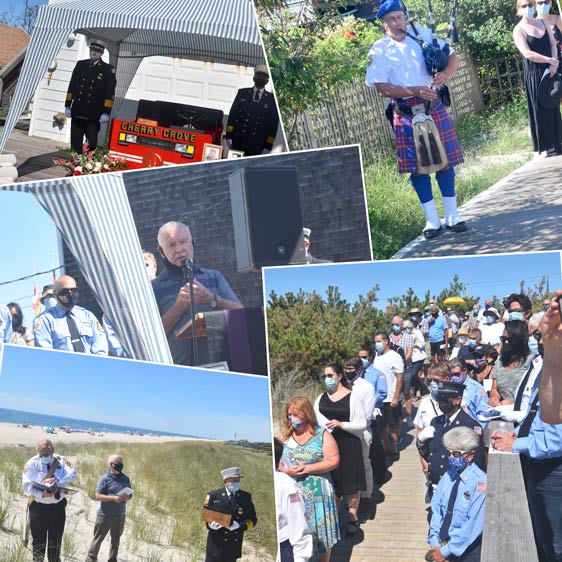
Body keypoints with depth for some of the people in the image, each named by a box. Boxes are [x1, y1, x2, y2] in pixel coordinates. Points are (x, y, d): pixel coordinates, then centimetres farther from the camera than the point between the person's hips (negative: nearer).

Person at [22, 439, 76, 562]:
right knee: (39, 540, 3)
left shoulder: (61, 460, -3)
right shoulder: (32, 463, -8)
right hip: (38, 507, -2)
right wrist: (42, 494, -27)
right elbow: (27, 485, -13)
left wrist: (57, 479, -34)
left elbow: (72, 474, -17)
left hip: (58, 506, 2)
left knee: (56, 540, 13)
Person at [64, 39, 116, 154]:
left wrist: (106, 112, -10)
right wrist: (68, 105, 9)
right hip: (77, 113, 4)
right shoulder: (80, 65, 12)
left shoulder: (108, 70, 0)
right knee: (75, 144, 6)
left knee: (92, 144, -3)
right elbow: (72, 86, 14)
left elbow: (110, 93, -3)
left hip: (94, 115, -3)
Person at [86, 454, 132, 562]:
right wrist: (114, 498, -22)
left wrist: (128, 497, -8)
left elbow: (130, 493, 16)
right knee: (98, 538, 0)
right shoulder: (105, 479, -9)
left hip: (120, 516, 5)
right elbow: (98, 496, -13)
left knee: (116, 540, 16)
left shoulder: (125, 478, 7)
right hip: (105, 515, -5)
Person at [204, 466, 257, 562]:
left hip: (234, 546, 2)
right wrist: (210, 524, -19)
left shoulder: (246, 497, 4)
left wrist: (240, 526, -15)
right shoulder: (213, 496, -1)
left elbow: (252, 520, 5)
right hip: (216, 544, -2)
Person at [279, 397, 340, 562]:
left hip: (317, 492, -2)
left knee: (321, 530, 5)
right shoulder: (285, 436, 5)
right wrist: (286, 470, -16)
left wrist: (307, 468, -17)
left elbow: (334, 460, -11)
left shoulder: (322, 435, -5)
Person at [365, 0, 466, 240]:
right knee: (417, 167, 3)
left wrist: (445, 74, -17)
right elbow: (382, 88, -13)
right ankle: (432, 220, 14)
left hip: (435, 108, 2)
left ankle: (452, 216, 16)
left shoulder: (423, 35, 5)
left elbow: (453, 56, 5)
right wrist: (415, 90, -22)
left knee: (445, 161, 5)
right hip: (406, 114, -2)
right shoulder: (379, 51, -3)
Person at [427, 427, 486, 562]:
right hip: (441, 545, 5)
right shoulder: (448, 476, 6)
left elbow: (474, 525, -17)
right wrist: (435, 543, -6)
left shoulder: (481, 482, -14)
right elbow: (436, 510, 6)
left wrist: (446, 551, -13)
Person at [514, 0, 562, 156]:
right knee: (540, 110, -1)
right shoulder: (519, 30, -8)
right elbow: (527, 54, -19)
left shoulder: (543, 23, 10)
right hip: (534, 74, -5)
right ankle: (547, 146, 6)